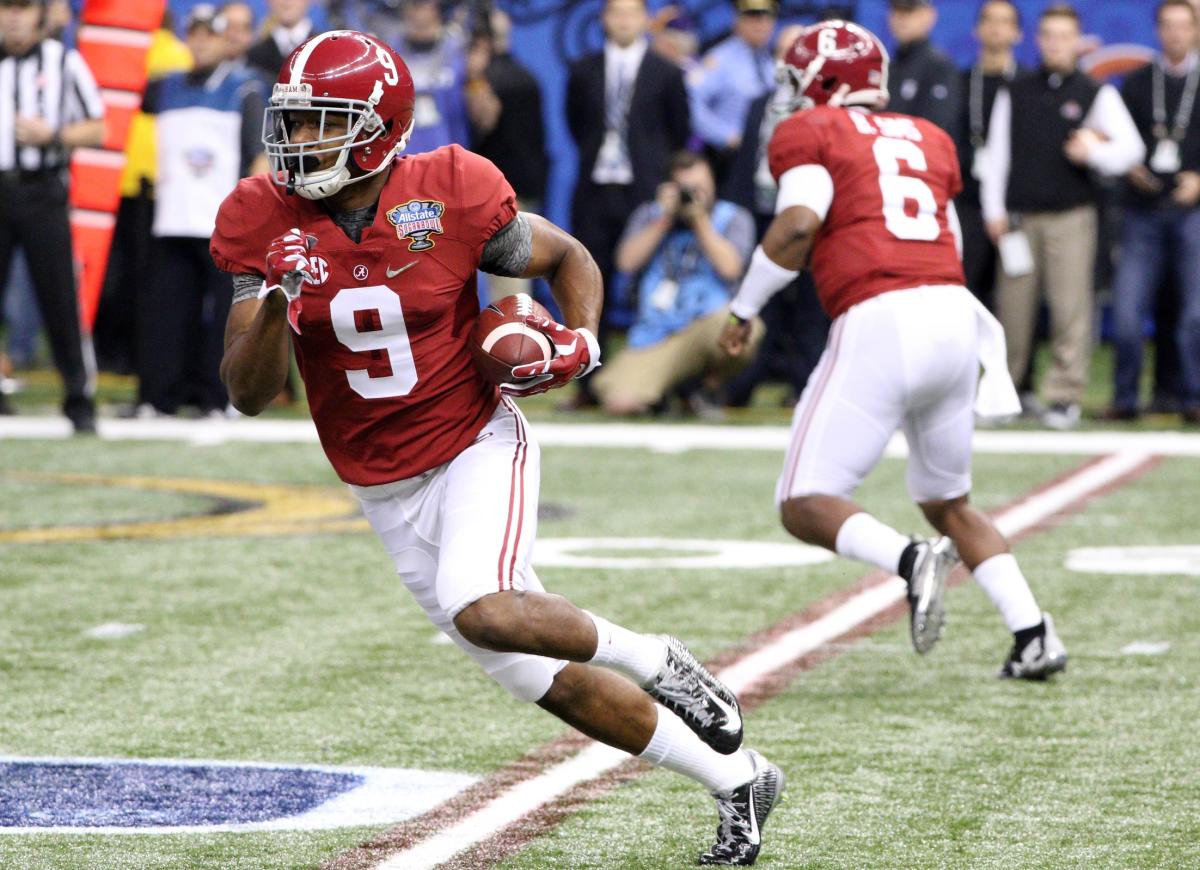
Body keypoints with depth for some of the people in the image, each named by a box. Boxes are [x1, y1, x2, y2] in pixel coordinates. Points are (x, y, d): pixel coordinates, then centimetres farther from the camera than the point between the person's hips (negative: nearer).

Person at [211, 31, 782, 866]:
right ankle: (736, 780, 20)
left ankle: (654, 661, -6)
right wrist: (276, 304, -29)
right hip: (386, 490, 4)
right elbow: (249, 395, -11)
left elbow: (569, 259, 4)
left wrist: (582, 343, -16)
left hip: (477, 447, -4)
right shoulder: (265, 223, -10)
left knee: (479, 609, -32)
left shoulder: (452, 196, -15)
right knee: (545, 679, 5)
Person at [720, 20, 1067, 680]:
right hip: (955, 317, 6)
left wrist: (743, 309, 0)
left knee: (805, 506, 1)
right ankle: (1032, 633, 7)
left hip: (878, 325, -6)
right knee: (948, 503, 23)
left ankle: (910, 561, -26)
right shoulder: (928, 139, 23)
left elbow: (798, 225, -10)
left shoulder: (809, 132, 6)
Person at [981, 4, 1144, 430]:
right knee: (1013, 306, 1)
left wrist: (1095, 152, -15)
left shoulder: (1097, 95, 7)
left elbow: (1131, 148, 3)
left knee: (1070, 307, -8)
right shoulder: (1014, 94, 13)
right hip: (1019, 218, 2)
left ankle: (1064, 395, -5)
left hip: (1071, 217, -2)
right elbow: (996, 152, 12)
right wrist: (994, 211, 4)